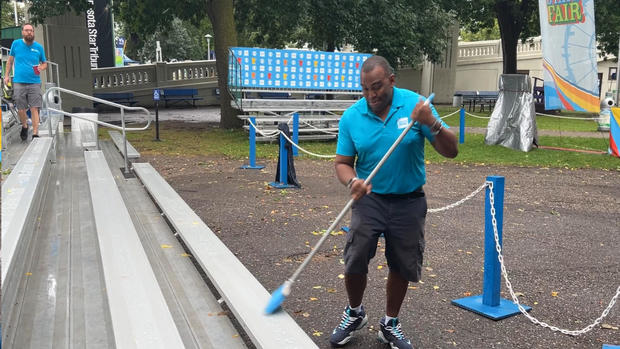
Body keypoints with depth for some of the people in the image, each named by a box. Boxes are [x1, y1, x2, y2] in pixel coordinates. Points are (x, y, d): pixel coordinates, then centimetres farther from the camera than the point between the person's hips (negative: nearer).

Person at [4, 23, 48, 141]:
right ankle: (24, 126, 31)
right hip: (19, 82, 1)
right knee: (21, 110, 4)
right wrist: (7, 75, 11)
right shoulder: (16, 44, 6)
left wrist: (41, 67, -7)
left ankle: (35, 134, -1)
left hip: (34, 83, 0)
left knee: (34, 109, -6)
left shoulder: (39, 47, 6)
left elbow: (45, 63, 15)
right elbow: (10, 60, 16)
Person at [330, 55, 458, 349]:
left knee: (402, 268, 10)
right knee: (354, 263, -8)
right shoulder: (351, 117, -6)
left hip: (409, 202, 0)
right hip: (369, 199, 0)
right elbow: (342, 163, -1)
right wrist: (352, 181, -23)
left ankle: (390, 324, 33)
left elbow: (450, 151, -10)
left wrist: (432, 124, -29)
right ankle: (354, 313, 23)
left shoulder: (415, 105, -10)